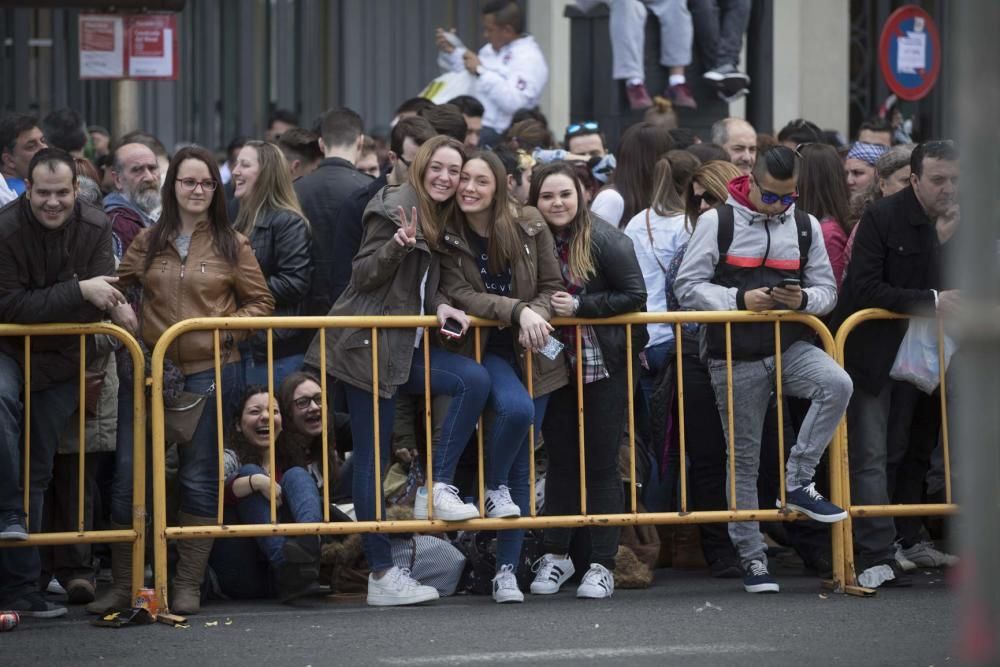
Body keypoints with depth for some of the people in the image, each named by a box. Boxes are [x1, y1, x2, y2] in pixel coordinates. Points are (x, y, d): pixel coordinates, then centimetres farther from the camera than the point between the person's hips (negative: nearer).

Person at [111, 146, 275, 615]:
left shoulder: (231, 245, 4)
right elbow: (115, 286, 20)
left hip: (212, 370, -2)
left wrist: (229, 326, -10)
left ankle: (189, 585, 11)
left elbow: (260, 303, 7)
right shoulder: (148, 242, 9)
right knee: (129, 471, -3)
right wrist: (118, 309, -2)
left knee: (199, 477, 3)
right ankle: (124, 580, 9)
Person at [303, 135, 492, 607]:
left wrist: (440, 306, 1)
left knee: (474, 381, -13)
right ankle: (381, 573, -1)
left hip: (405, 346, 8)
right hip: (369, 345, -8)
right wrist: (397, 244, -29)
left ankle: (437, 490, -7)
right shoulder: (395, 206, -10)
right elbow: (364, 276, -13)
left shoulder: (439, 219, 15)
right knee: (372, 457, -4)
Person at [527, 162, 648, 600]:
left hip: (604, 365, -4)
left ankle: (602, 565, 4)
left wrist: (579, 306, -19)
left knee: (601, 462, -1)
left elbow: (634, 295, -14)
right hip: (557, 363, 4)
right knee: (560, 460, 10)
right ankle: (556, 556, 21)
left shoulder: (605, 240, -13)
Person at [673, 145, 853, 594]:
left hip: (790, 347, 2)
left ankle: (797, 482, -15)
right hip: (736, 356, -2)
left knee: (837, 385, -28)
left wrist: (803, 300, -13)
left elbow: (827, 291, 11)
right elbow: (688, 287, -5)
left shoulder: (806, 227, 7)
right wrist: (739, 299, -19)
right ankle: (752, 557, 12)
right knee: (744, 457, 2)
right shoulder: (717, 222, -3)